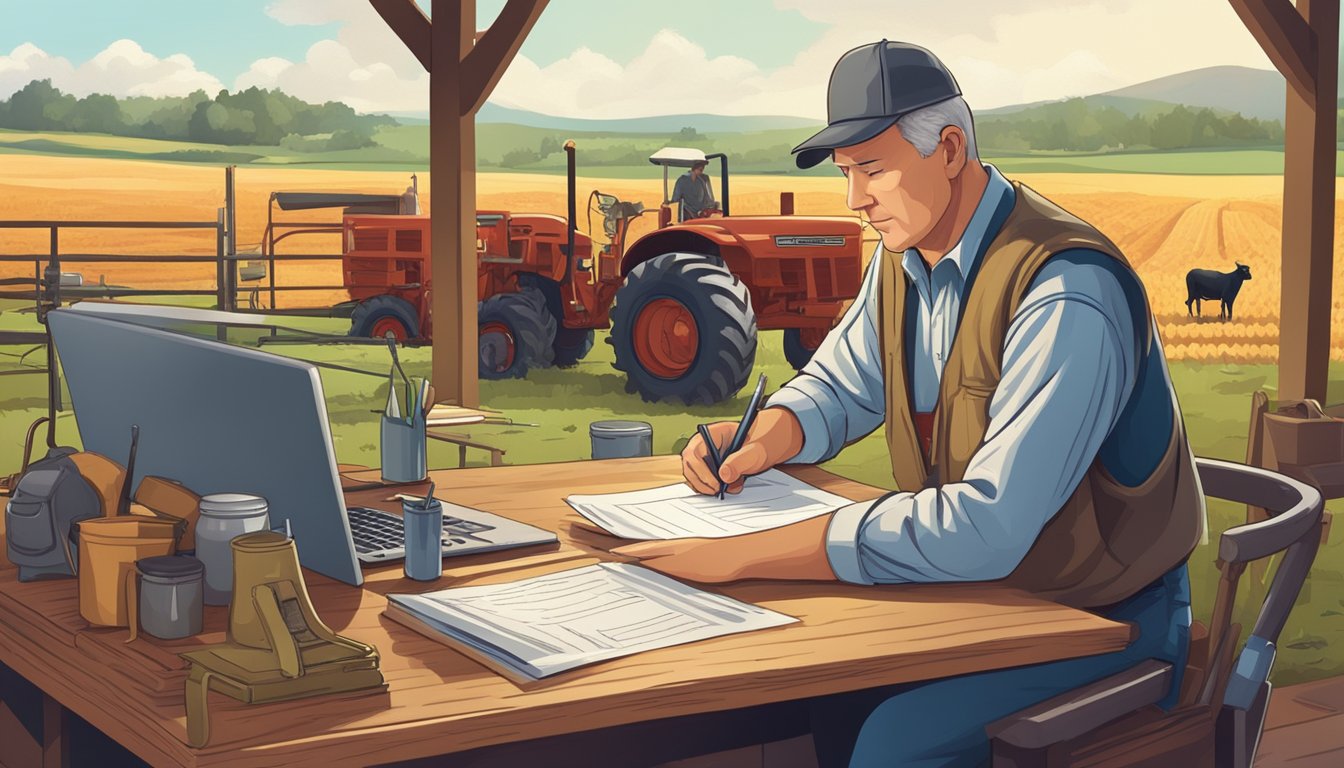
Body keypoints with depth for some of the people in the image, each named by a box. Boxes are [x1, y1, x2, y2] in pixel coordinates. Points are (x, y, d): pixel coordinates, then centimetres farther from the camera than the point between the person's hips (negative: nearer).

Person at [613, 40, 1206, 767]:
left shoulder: (1066, 295, -28)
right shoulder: (906, 253, 1)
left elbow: (987, 527, -36)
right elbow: (839, 385, 16)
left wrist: (744, 554, -36)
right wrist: (762, 440, -9)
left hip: (1097, 613, -8)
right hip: (978, 579, 8)